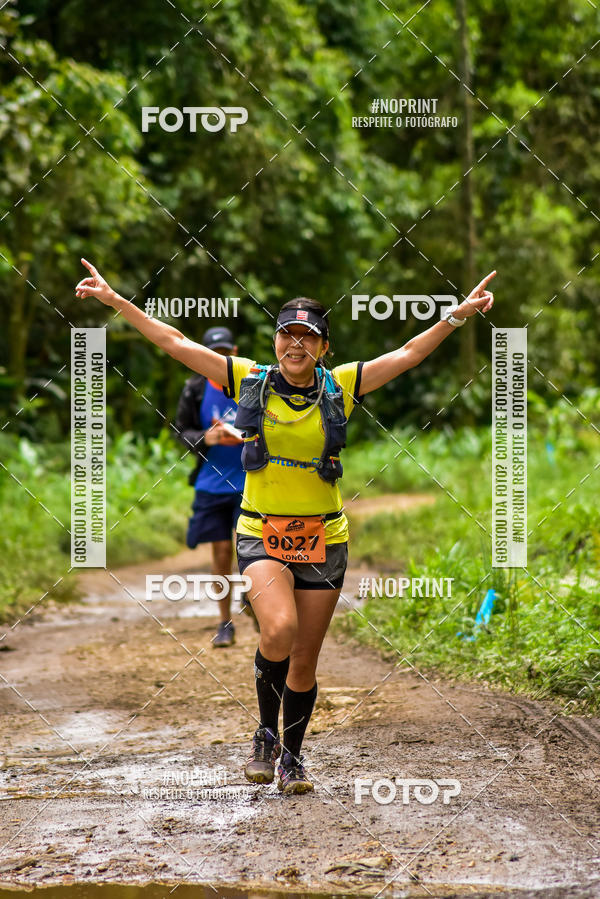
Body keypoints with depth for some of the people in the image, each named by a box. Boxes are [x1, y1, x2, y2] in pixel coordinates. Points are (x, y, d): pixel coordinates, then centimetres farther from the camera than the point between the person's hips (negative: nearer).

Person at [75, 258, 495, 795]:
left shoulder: (340, 387, 2)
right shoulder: (249, 380, 0)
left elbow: (409, 354, 2)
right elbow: (175, 343, 1)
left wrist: (459, 315, -6)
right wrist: (115, 300, -1)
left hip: (323, 537, 2)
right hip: (262, 533, -2)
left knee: (305, 659, 6)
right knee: (279, 630, -25)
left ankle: (292, 756, 25)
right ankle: (266, 735, -3)